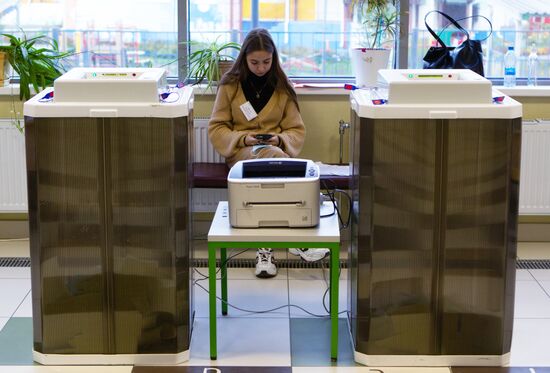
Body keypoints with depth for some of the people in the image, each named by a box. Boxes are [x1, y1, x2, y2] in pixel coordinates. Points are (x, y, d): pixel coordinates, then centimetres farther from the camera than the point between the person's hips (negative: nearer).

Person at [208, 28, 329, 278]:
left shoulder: (282, 87, 11)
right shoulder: (230, 86, 6)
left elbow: (297, 130, 12)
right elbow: (216, 129, 6)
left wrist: (279, 140, -11)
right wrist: (243, 138, -13)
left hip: (276, 149, 2)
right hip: (241, 152, -2)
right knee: (272, 157, -39)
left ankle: (265, 247, -45)